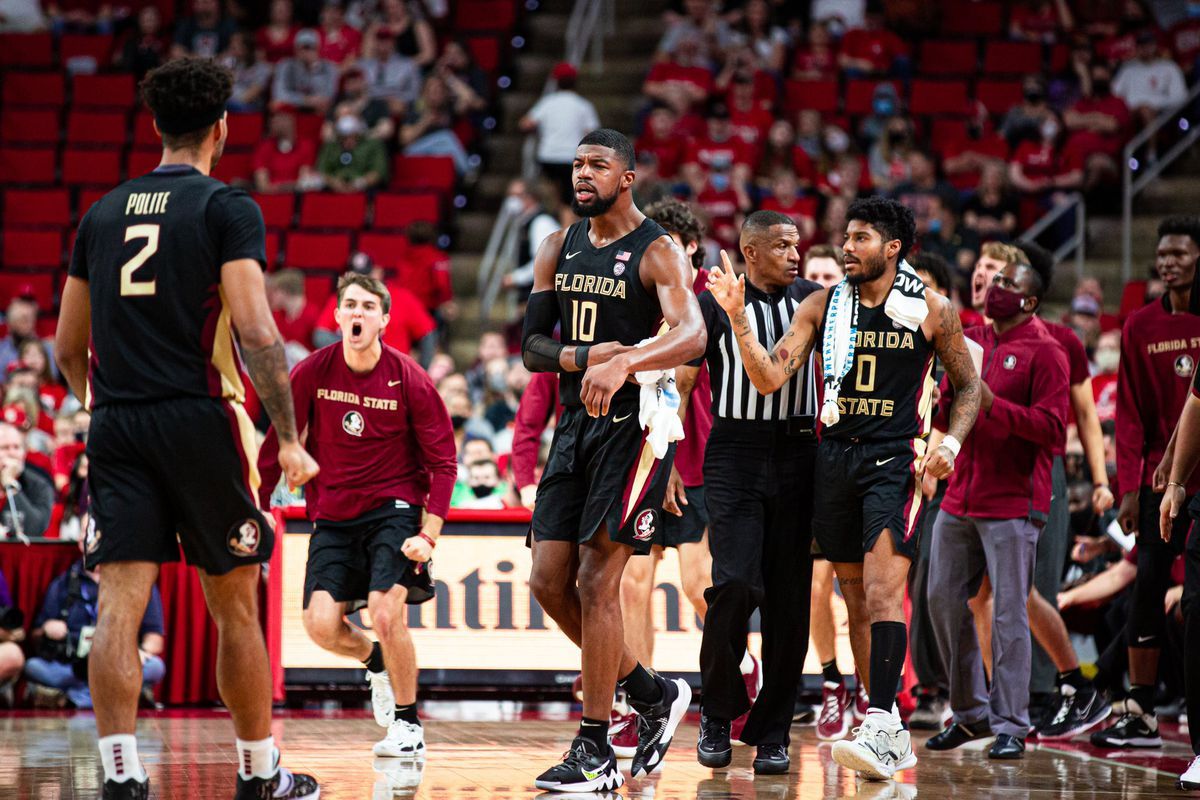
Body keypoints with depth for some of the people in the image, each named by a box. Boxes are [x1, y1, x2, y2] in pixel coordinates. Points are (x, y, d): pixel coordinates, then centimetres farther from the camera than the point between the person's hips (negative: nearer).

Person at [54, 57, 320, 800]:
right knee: (235, 606, 10)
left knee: (119, 605, -4)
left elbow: (69, 348, 18)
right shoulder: (229, 208, -3)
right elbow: (256, 332, -15)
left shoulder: (103, 213, 13)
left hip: (116, 428, 3)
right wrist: (289, 438, -10)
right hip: (199, 419, -3)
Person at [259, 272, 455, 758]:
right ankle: (376, 662, 25)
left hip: (392, 508, -3)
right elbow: (278, 445, 5)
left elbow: (442, 463, -5)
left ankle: (408, 724, 0)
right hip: (333, 514, 3)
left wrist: (428, 535, -14)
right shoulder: (312, 373, -5)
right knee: (321, 623, -11)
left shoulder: (409, 380, -10)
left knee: (386, 613, -21)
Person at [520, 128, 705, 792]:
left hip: (634, 424, -7)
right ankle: (654, 695, 22)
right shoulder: (559, 249, 11)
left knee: (595, 581, -11)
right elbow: (531, 346, 8)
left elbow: (693, 336, -25)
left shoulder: (657, 252, -9)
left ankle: (595, 752, -5)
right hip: (575, 423, 7)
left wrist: (623, 363, -42)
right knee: (549, 581, 4)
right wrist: (585, 356, -13)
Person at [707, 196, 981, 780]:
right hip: (835, 457, 4)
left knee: (882, 591, -18)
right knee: (856, 599, 8)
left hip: (895, 457, -4)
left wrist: (951, 443, -7)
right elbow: (770, 377, -1)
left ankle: (879, 728, -22)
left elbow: (967, 386, 9)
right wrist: (737, 318, -15)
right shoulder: (824, 306, 6)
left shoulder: (930, 311, -1)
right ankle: (893, 739, 17)